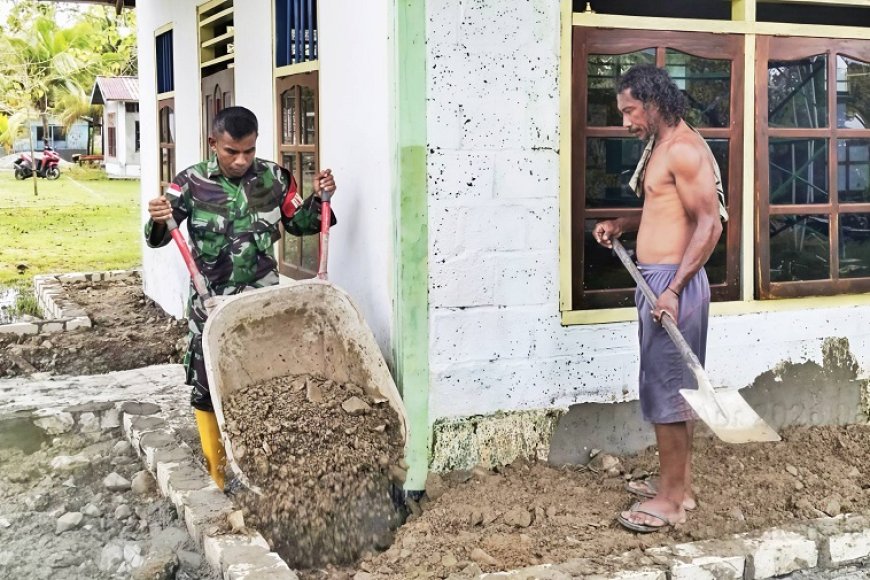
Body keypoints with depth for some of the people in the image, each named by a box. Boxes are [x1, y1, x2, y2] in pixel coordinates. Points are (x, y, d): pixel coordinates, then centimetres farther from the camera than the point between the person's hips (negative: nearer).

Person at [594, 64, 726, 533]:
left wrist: (674, 290, -25)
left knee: (665, 388, -5)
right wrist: (621, 225, 13)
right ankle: (678, 483, 25)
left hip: (672, 281, -10)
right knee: (674, 387, 15)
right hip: (658, 279, 10)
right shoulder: (661, 147, 16)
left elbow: (709, 224, -21)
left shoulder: (683, 149, -15)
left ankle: (670, 500, 3)